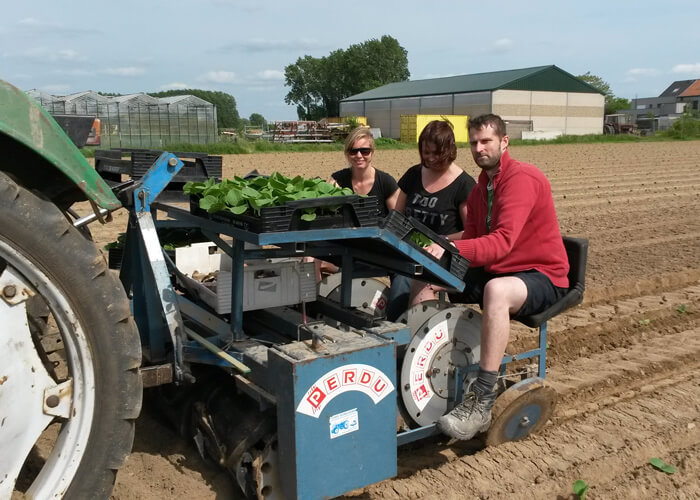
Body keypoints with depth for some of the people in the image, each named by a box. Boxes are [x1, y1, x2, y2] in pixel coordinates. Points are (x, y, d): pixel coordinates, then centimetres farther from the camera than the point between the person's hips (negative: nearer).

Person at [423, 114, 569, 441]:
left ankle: (481, 404, -36)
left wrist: (451, 249, -41)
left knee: (496, 291, -41)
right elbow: (472, 238, 5)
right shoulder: (480, 187, 12)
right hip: (493, 272, 9)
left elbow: (503, 241, -30)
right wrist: (440, 251, -15)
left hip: (541, 277, -8)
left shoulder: (522, 178, -17)